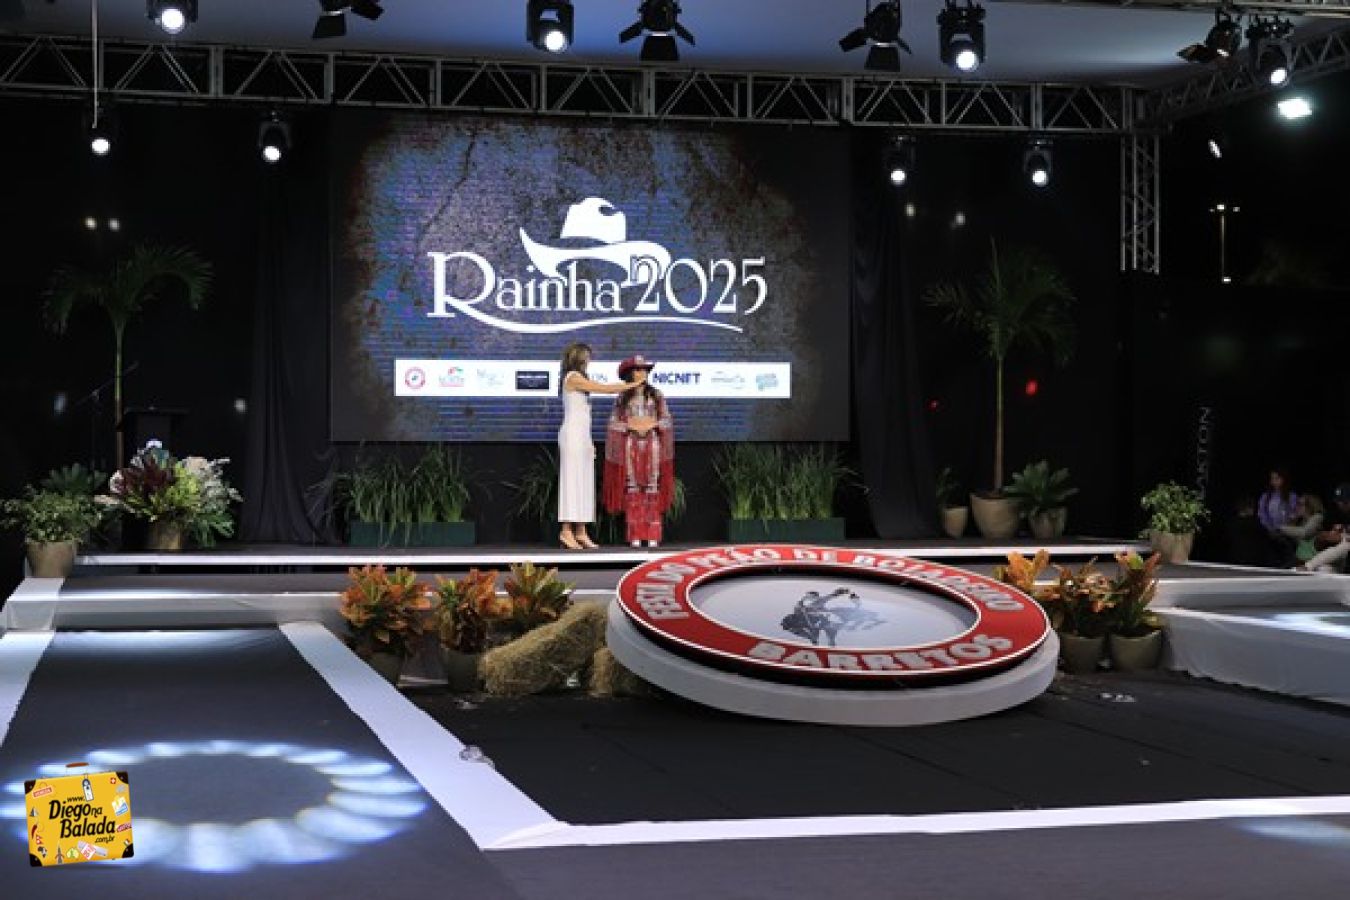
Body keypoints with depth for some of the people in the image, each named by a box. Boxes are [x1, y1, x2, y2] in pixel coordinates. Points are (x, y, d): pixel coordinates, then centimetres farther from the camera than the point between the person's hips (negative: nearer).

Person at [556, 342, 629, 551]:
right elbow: (604, 389, -13)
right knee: (572, 480, -9)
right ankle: (566, 531, -8)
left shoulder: (579, 379, 18)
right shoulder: (573, 377, -9)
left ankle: (581, 533, 6)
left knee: (584, 484, 6)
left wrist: (589, 441, 15)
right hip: (573, 434, -9)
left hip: (582, 436, 9)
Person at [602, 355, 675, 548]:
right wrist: (630, 425, -13)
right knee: (633, 490, -2)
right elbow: (614, 423, 2)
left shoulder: (656, 395, 7)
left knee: (652, 490, -2)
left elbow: (667, 420, 4)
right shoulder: (622, 398, 6)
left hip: (652, 445, 0)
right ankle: (635, 535, 1)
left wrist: (652, 424, -13)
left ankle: (653, 535, 0)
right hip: (630, 445, 0)